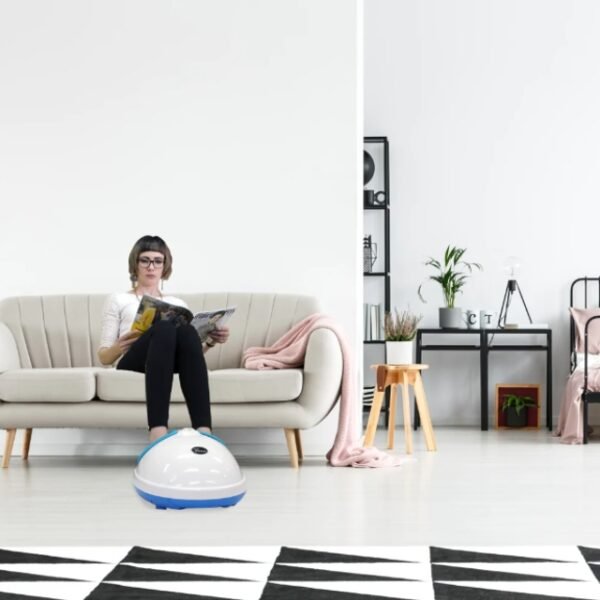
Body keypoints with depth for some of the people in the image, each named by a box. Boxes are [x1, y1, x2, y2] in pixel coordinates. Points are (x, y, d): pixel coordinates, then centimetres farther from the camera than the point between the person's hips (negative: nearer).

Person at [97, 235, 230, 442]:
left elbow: (189, 347, 22)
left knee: (186, 330, -35)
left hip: (172, 365, 3)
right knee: (164, 328, -38)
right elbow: (104, 357, 14)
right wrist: (119, 347, -9)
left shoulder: (178, 304, 32)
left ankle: (204, 431, -54)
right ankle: (158, 432, -58)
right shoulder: (118, 300, 22)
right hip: (133, 365, -2)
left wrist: (209, 342, 0)